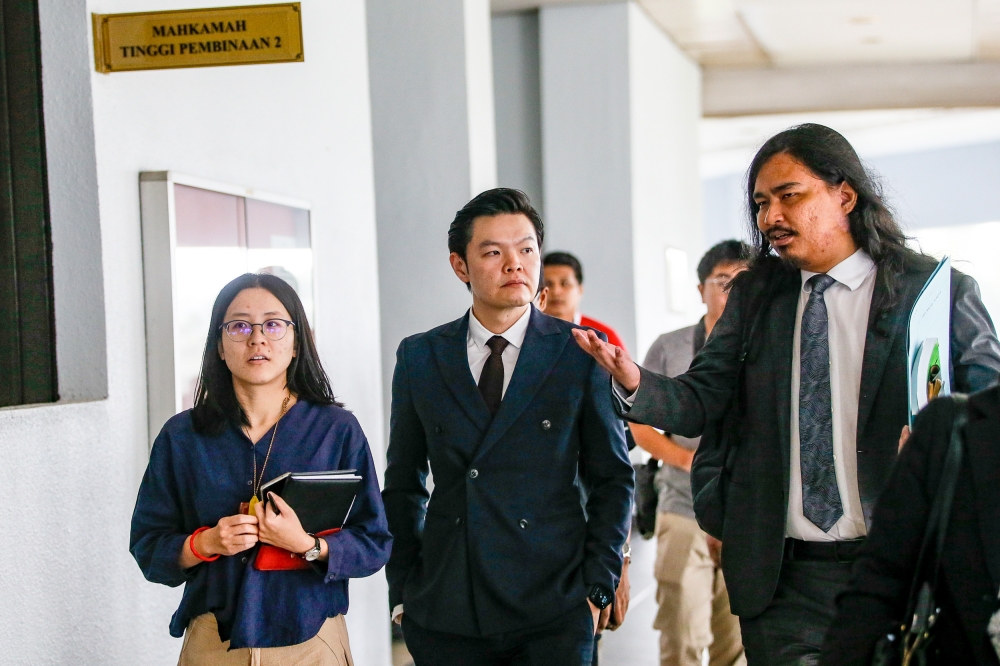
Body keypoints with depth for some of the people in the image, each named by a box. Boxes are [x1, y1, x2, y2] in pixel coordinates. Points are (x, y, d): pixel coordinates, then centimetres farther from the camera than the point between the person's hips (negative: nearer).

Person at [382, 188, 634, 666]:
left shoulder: (582, 353, 1)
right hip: (445, 614, 2)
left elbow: (612, 479, 4)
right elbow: (403, 485, 11)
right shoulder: (419, 357, 7)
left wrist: (596, 588, -3)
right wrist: (403, 591, 6)